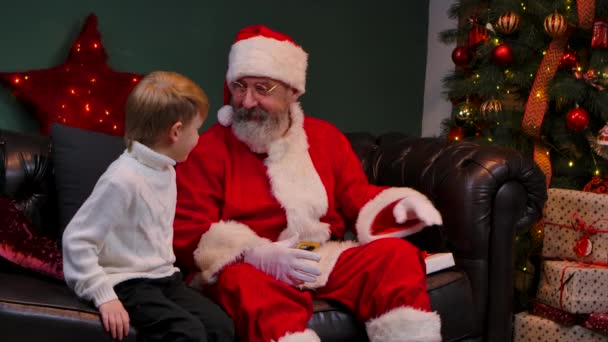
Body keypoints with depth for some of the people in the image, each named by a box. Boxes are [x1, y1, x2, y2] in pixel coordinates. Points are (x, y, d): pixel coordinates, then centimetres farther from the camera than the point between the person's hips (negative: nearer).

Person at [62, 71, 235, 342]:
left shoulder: (166, 170, 10)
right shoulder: (123, 179, -19)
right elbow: (76, 239, -20)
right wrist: (104, 296, -22)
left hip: (164, 278, 8)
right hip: (128, 285, -8)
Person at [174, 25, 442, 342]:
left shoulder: (325, 137, 14)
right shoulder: (206, 149, 0)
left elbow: (359, 199, 19)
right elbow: (186, 234, -8)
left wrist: (399, 206, -6)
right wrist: (262, 255, -23)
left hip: (326, 263, 4)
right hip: (251, 269, -4)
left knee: (398, 254, -17)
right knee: (246, 281, -39)